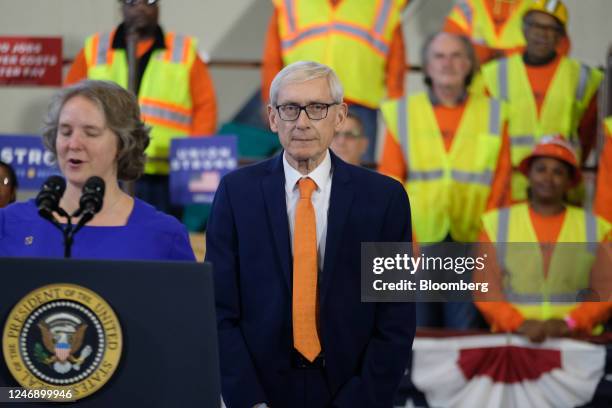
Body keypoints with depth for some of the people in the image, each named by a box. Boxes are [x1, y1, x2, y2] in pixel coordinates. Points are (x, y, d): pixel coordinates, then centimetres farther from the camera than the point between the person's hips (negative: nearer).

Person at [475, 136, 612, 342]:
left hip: (576, 342, 1)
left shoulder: (594, 228, 12)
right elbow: (486, 291, 4)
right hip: (511, 341, -1)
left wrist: (568, 322, -12)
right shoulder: (497, 223, 12)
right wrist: (520, 323, -13)